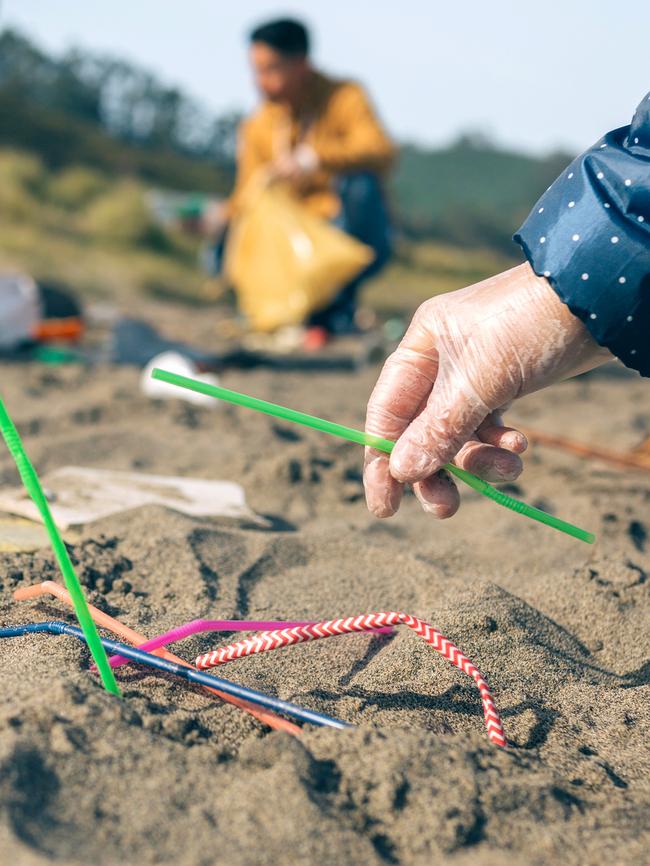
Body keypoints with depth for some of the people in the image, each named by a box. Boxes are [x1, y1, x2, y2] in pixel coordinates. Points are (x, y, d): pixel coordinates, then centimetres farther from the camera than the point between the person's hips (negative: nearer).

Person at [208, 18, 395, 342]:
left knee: (359, 182, -34)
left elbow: (381, 153, -25)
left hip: (356, 237, -2)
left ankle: (337, 305, -19)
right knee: (224, 250, -22)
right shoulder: (257, 127, 5)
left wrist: (312, 158, -38)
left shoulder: (344, 97, -7)